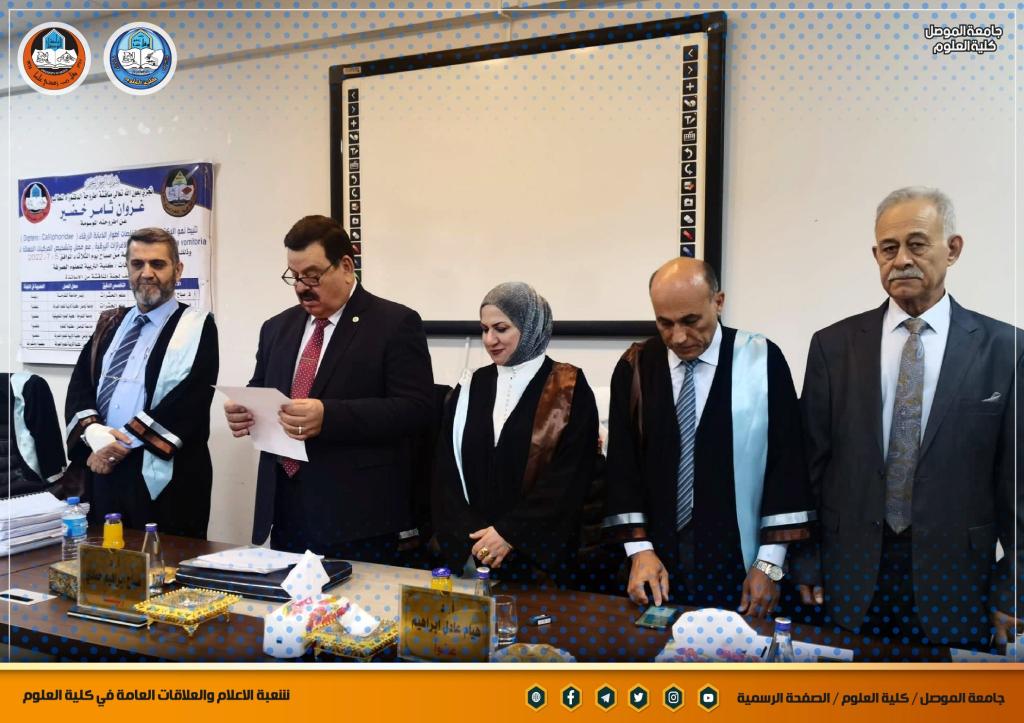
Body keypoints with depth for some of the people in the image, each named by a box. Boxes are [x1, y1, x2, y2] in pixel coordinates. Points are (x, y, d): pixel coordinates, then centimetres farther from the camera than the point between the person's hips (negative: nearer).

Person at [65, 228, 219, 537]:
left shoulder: (197, 326, -5)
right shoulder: (110, 324, 15)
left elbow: (190, 402, -14)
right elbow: (80, 383, 8)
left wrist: (123, 445, -14)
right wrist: (94, 432, -12)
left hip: (163, 475, -5)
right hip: (104, 468, 5)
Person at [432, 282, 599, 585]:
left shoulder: (570, 390, -5)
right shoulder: (469, 388, 6)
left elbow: (570, 476, -11)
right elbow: (446, 471, 3)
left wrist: (510, 533, -14)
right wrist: (468, 534, -9)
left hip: (539, 552, -3)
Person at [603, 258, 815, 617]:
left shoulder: (762, 360, -6)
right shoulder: (634, 367, -1)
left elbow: (786, 461, -5)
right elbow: (622, 464, 1)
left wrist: (770, 564, -7)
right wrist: (639, 549, -6)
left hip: (735, 561, -1)